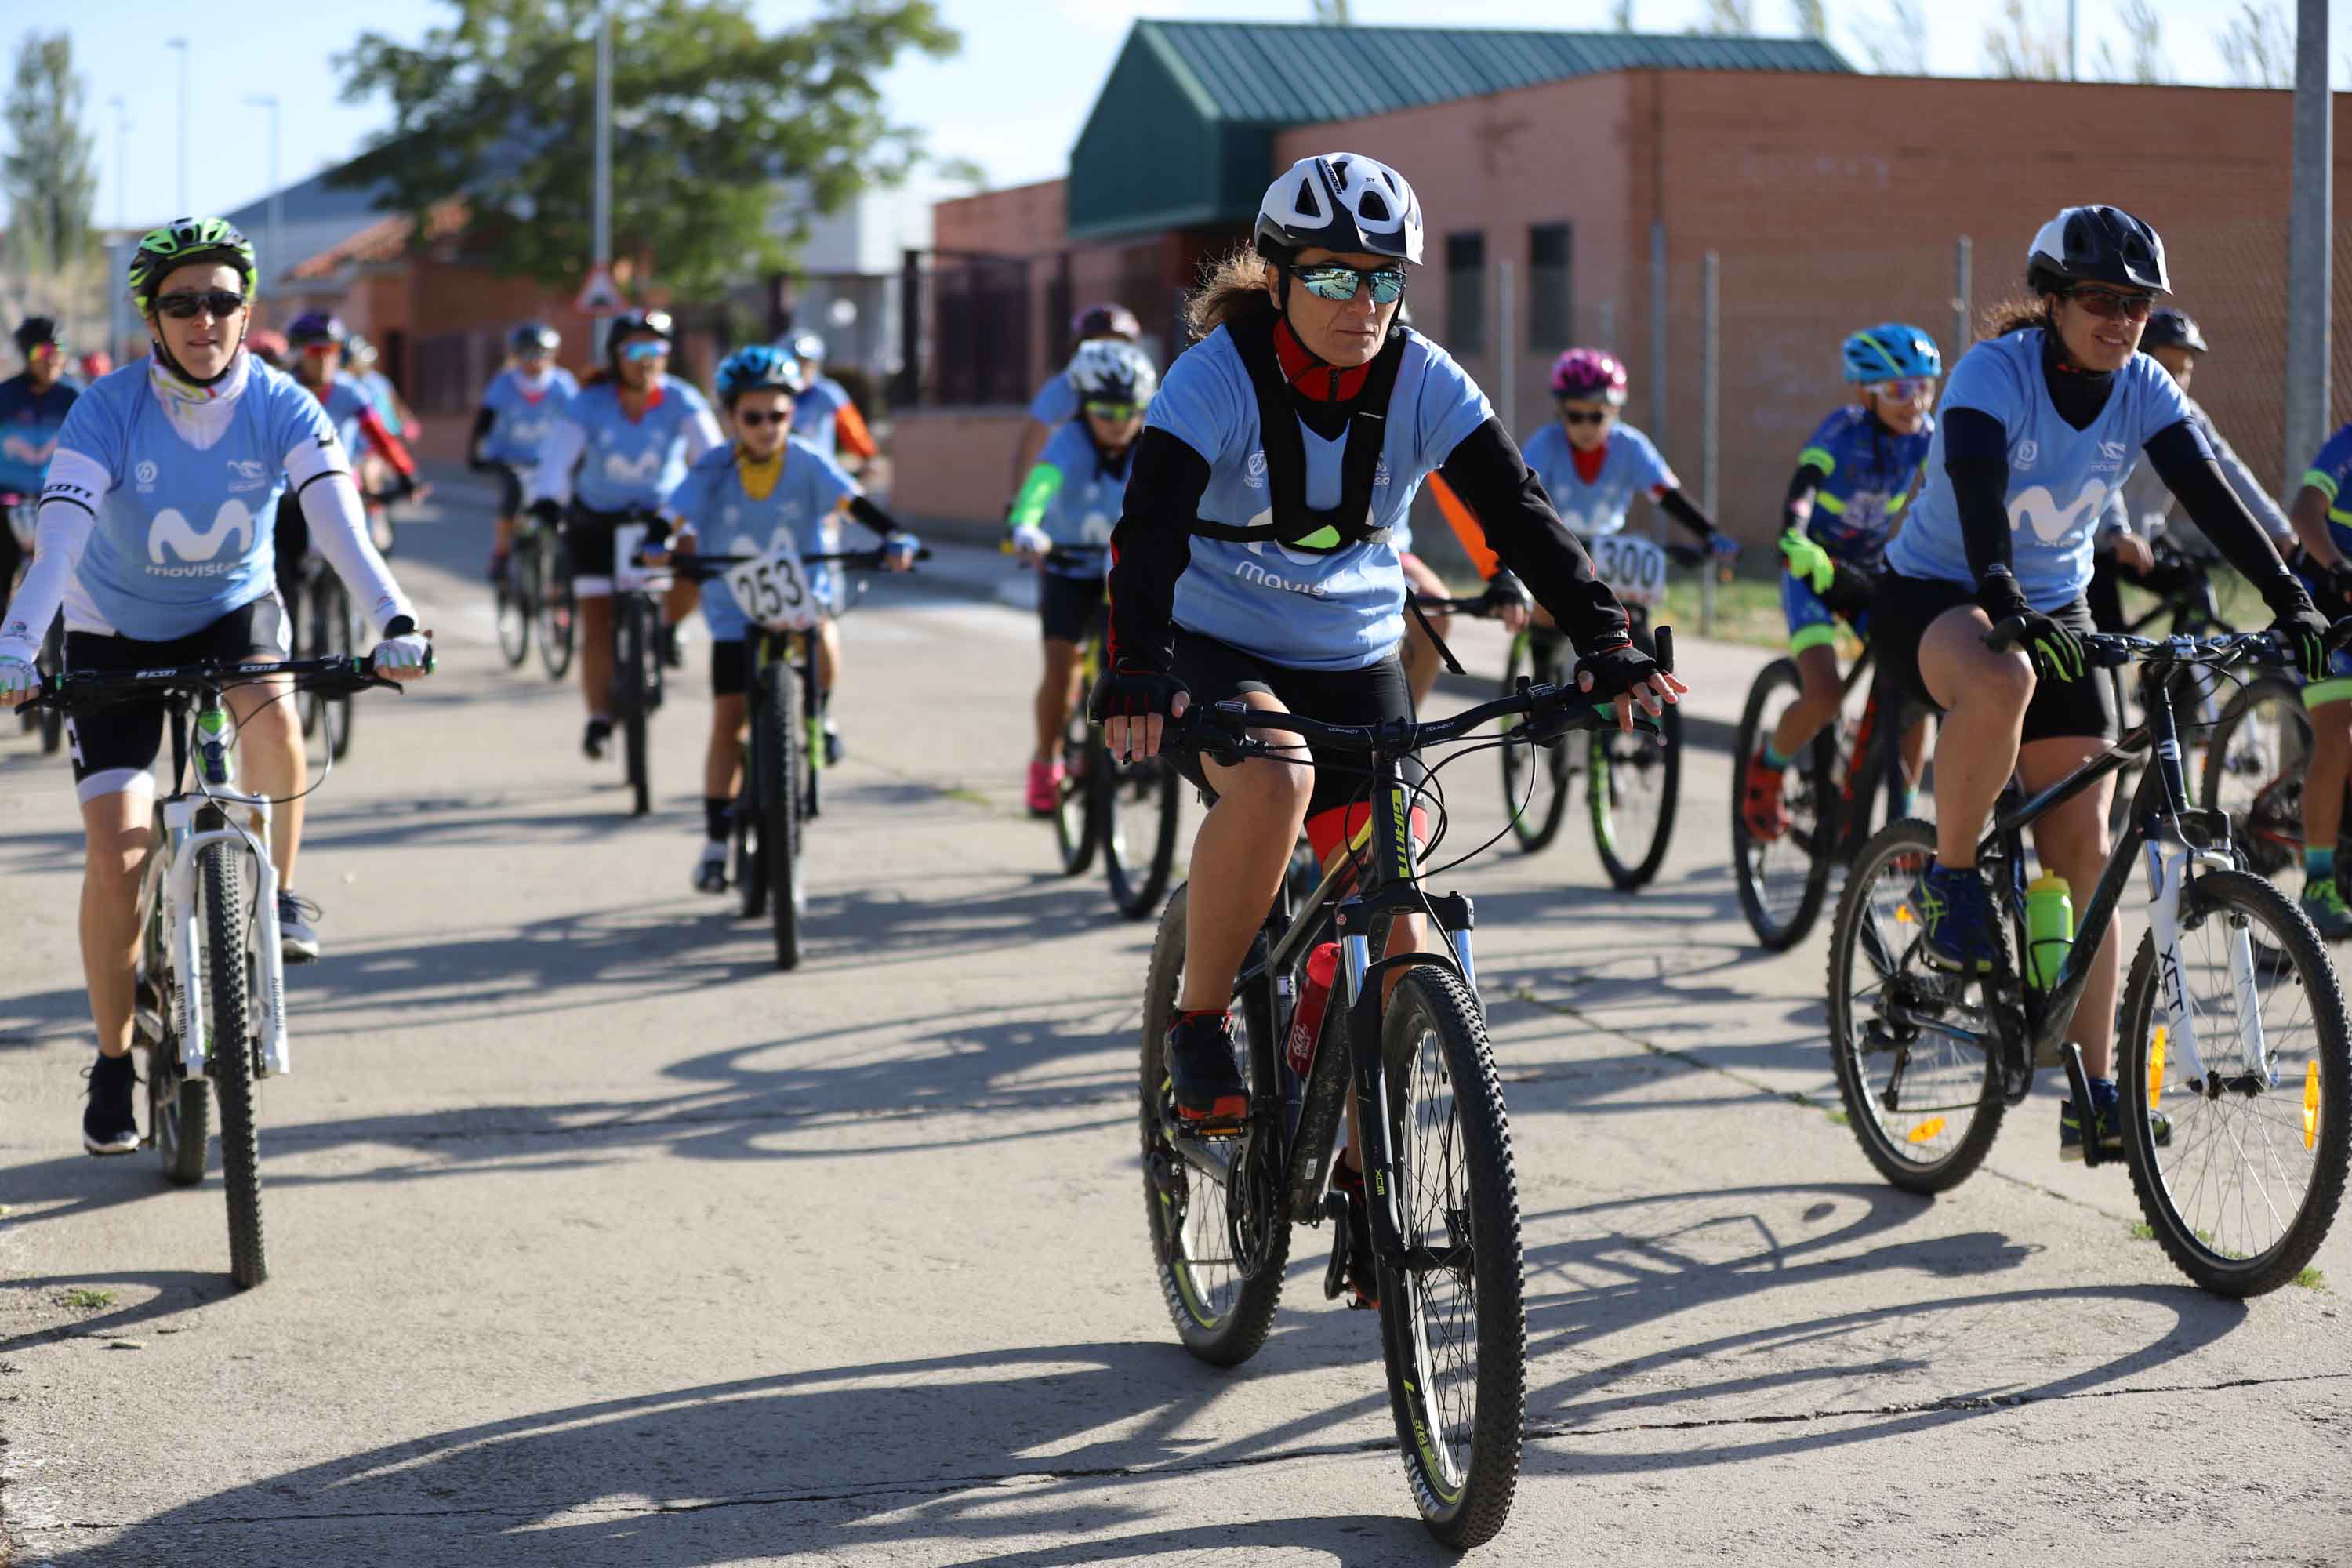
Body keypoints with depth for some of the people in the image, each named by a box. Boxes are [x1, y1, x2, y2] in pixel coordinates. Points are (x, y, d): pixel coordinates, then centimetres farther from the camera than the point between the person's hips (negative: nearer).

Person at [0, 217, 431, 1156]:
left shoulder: (281, 407, -18)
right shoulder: (109, 410, -21)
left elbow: (338, 519, -30)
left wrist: (394, 622, -47)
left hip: (233, 612, 1)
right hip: (115, 634, -1)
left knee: (272, 717, -35)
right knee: (118, 855, -9)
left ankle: (277, 893, -7)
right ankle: (114, 1063, 9)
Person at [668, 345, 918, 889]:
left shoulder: (806, 462, -11)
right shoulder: (713, 470, -10)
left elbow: (852, 500, -22)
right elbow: (679, 516, -19)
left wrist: (893, 536, -39)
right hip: (735, 606, 1)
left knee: (821, 634, -36)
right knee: (728, 720, -1)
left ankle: (819, 715, -5)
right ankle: (716, 841, 9)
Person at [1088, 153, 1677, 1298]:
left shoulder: (1424, 385, -9)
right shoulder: (1216, 379, -19)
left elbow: (1521, 517, -14)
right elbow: (1149, 532, -31)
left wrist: (1608, 646, -29)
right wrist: (1134, 677, -48)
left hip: (1355, 668, 4)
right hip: (1219, 657, -4)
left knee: (1393, 931, -3)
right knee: (1273, 780, -38)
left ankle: (1367, 1178, 16)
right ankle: (1199, 1023, -16)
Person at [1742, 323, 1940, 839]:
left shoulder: (1925, 435, -8)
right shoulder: (1844, 430, -22)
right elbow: (1801, 492, -35)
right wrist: (1798, 545, -55)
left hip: (1874, 571, 5)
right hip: (1815, 569, -5)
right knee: (1823, 698, -21)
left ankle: (1898, 815, 2)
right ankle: (1767, 768, 10)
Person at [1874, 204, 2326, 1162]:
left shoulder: (2142, 390, -7)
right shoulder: (1994, 373, -21)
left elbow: (2211, 499, -15)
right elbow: (1977, 493, -36)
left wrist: (2290, 602, -29)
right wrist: (2005, 605, -53)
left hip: (2054, 612, 5)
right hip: (1932, 597, -5)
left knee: (2083, 850, -4)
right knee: (2001, 682, -42)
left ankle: (2092, 1098, 1)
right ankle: (1949, 880, -17)